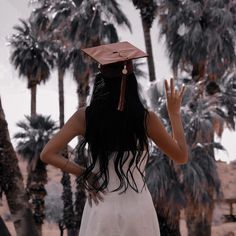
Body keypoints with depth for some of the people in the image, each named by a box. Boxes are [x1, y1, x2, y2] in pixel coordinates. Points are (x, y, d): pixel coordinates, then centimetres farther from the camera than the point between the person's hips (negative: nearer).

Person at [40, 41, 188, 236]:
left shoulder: (85, 117, -7)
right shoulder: (146, 119, -9)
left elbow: (47, 154, -8)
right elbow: (181, 157, 2)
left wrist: (83, 172, -1)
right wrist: (174, 113, 10)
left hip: (101, 211, 1)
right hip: (138, 211, 0)